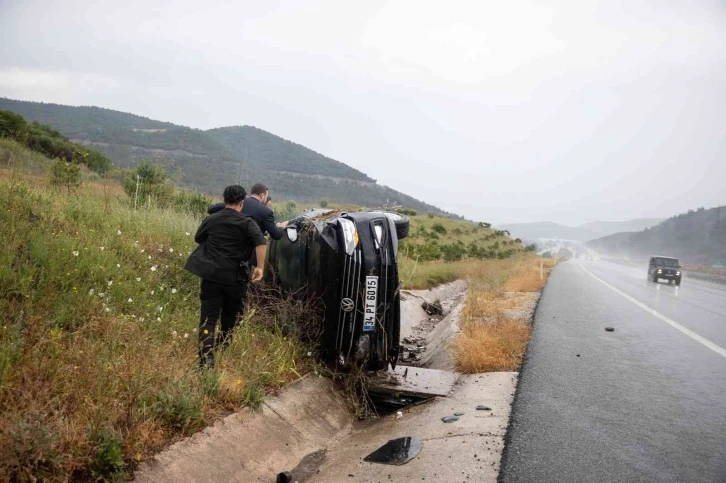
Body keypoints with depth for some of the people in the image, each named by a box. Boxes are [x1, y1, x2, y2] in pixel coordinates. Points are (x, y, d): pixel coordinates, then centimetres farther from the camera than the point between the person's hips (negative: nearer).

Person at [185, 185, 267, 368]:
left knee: (208, 319, 0)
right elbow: (261, 242, -19)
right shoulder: (246, 222, -4)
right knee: (230, 319, 19)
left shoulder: (210, 220, 6)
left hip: (211, 275, 1)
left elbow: (198, 238, 21)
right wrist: (259, 267, -15)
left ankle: (206, 359, -15)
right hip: (235, 278, -1)